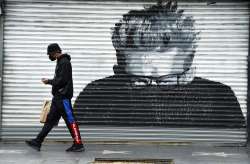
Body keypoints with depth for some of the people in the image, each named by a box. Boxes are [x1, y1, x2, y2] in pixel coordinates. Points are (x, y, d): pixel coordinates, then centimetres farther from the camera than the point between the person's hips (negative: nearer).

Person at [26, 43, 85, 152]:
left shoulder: (64, 62, -13)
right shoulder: (60, 62, 18)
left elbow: (61, 80, -19)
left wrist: (49, 81, -8)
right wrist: (50, 81, 9)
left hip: (63, 97, -10)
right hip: (58, 97, 10)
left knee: (70, 120, -6)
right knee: (50, 119, 10)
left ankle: (78, 145, -1)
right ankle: (38, 142, 13)